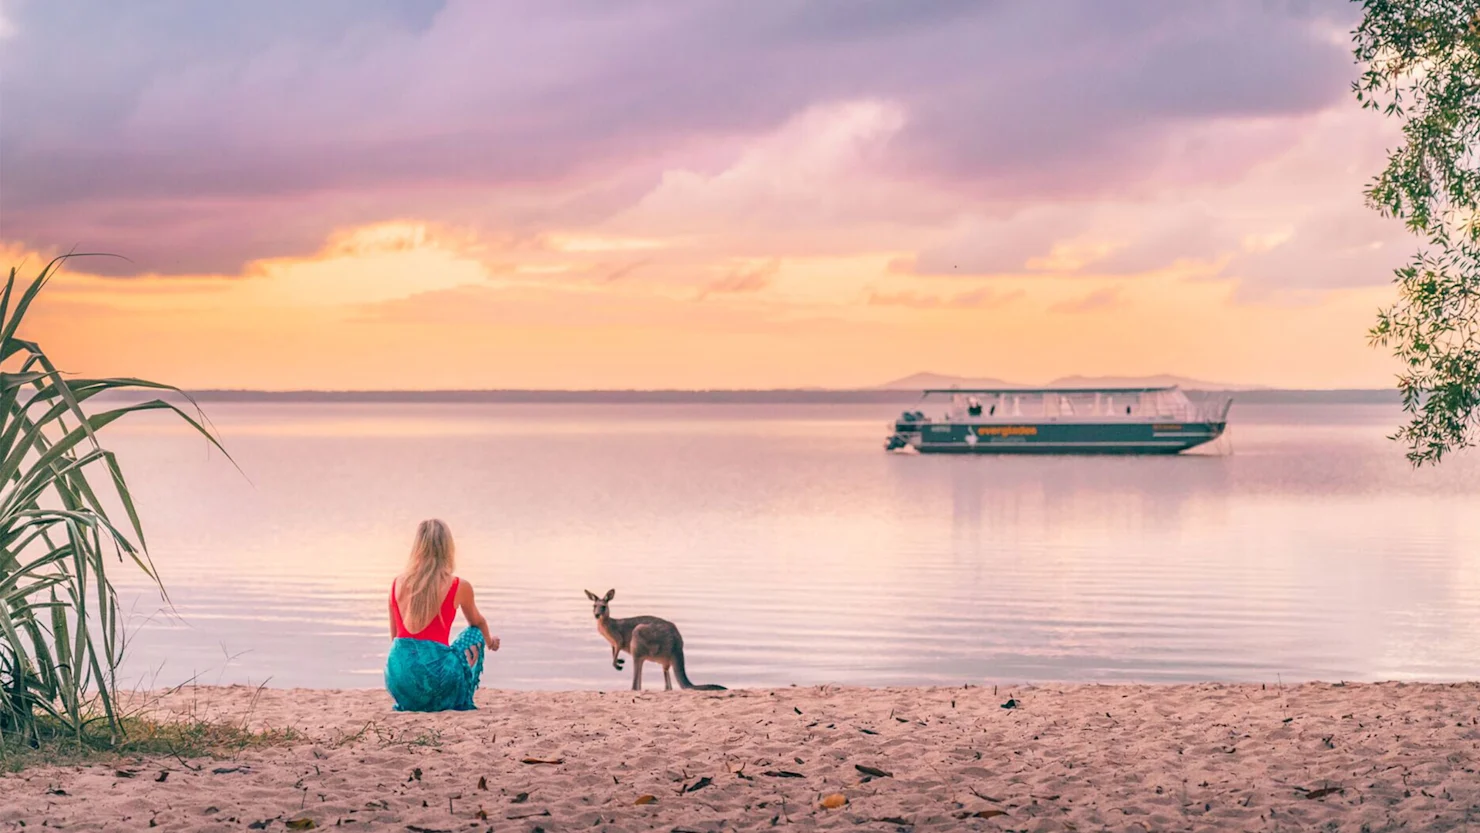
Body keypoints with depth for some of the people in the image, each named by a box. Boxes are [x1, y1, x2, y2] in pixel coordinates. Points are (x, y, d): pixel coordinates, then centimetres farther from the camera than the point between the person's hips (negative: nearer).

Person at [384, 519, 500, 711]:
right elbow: (478, 623, 25)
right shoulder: (459, 587, 2)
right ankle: (461, 702, 25)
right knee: (474, 634, 25)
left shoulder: (398, 584, 9)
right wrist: (489, 640, 49)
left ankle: (410, 704, 20)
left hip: (398, 682, 4)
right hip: (435, 675, -4)